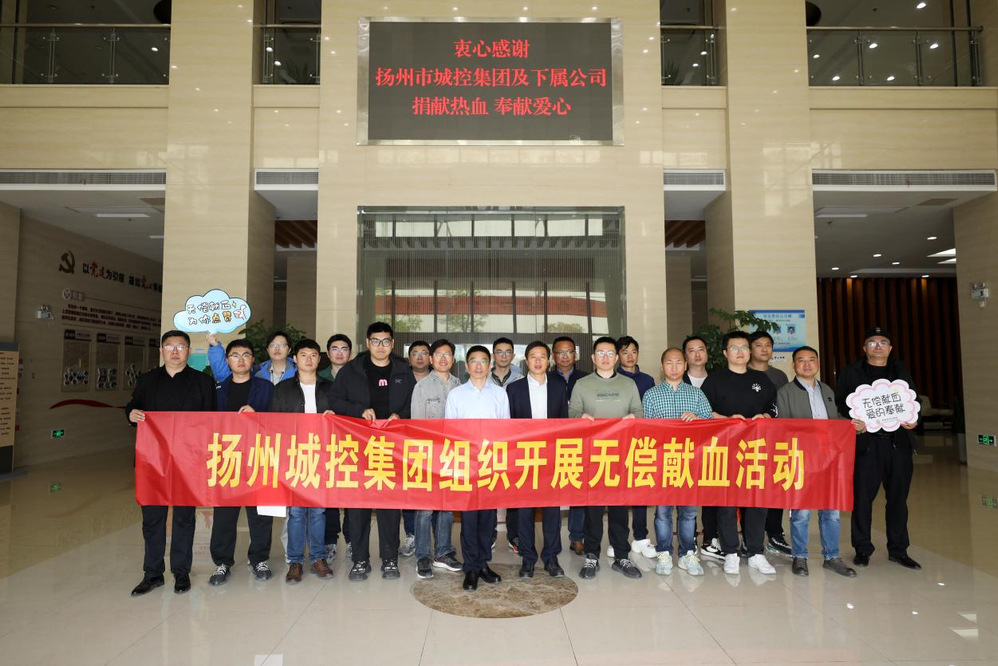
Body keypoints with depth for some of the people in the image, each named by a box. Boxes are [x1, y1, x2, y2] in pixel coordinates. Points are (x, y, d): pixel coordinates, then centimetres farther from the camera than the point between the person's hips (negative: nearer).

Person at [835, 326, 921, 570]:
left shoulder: (901, 372, 16)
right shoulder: (850, 372, 5)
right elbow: (840, 403, 1)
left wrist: (913, 420, -1)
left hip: (898, 442, 3)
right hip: (865, 442, -3)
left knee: (898, 496, 8)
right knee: (862, 496, -1)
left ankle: (898, 550, 21)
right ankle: (862, 549, 12)